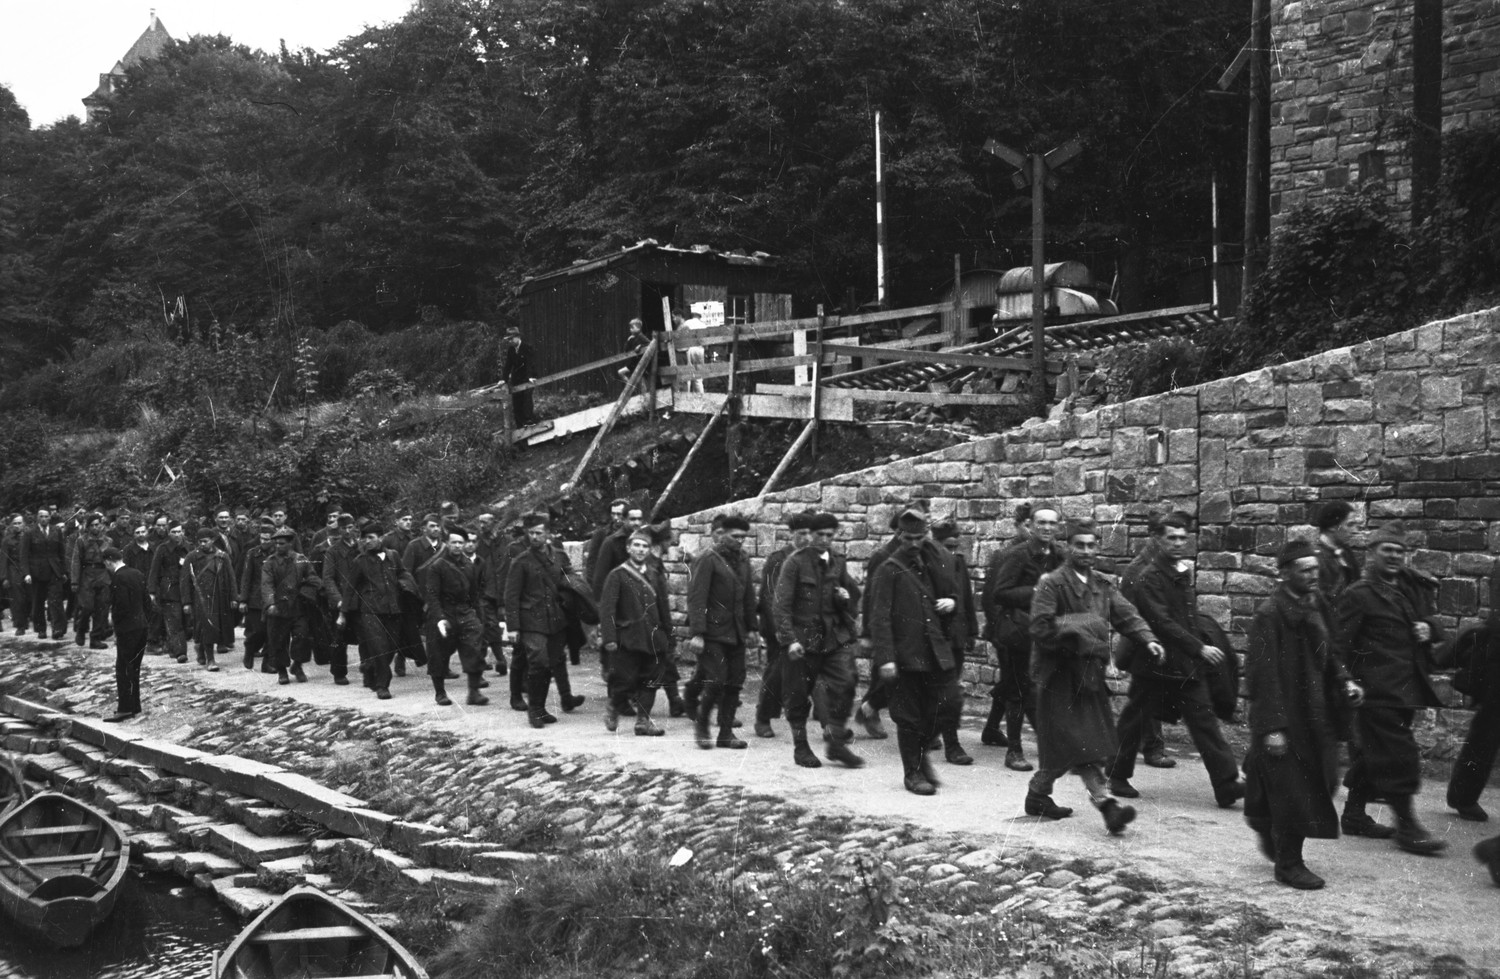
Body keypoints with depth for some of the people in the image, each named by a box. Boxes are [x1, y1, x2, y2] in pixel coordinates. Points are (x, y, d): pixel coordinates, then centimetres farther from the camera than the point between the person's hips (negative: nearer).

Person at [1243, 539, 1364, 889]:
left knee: (1320, 783, 13)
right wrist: (1273, 726, -21)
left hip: (1316, 715, 8)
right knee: (1292, 791, 1)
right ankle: (1288, 864, 16)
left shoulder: (1316, 606, 7)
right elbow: (1263, 673, -18)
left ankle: (1267, 825, 35)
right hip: (1285, 718, -8)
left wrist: (1344, 680, 1)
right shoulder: (1270, 614, -17)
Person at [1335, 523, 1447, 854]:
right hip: (1377, 688, -8)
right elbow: (1340, 644, -13)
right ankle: (1406, 825, 0)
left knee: (1371, 753, 15)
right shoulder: (1358, 595, -9)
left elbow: (1431, 622, 25)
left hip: (1407, 688, 8)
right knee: (1398, 754, -7)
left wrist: (1430, 628, 2)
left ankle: (1354, 814, 25)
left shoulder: (1415, 589, 14)